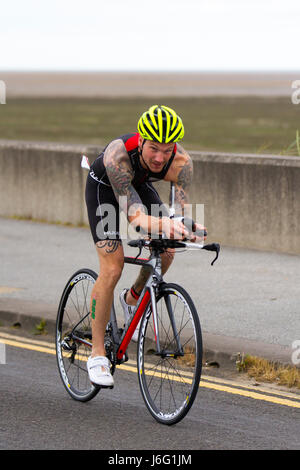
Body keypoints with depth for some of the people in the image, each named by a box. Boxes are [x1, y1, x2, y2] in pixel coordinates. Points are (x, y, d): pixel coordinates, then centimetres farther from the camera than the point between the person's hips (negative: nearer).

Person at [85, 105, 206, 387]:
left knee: (165, 252, -13)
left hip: (140, 185, 4)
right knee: (112, 268, -16)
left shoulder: (181, 162, -32)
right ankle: (97, 354, -7)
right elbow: (134, 215, -46)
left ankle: (133, 298, 19)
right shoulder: (118, 155, -42)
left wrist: (188, 227, -59)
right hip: (104, 187, -4)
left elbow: (182, 209, -35)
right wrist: (163, 225, -65)